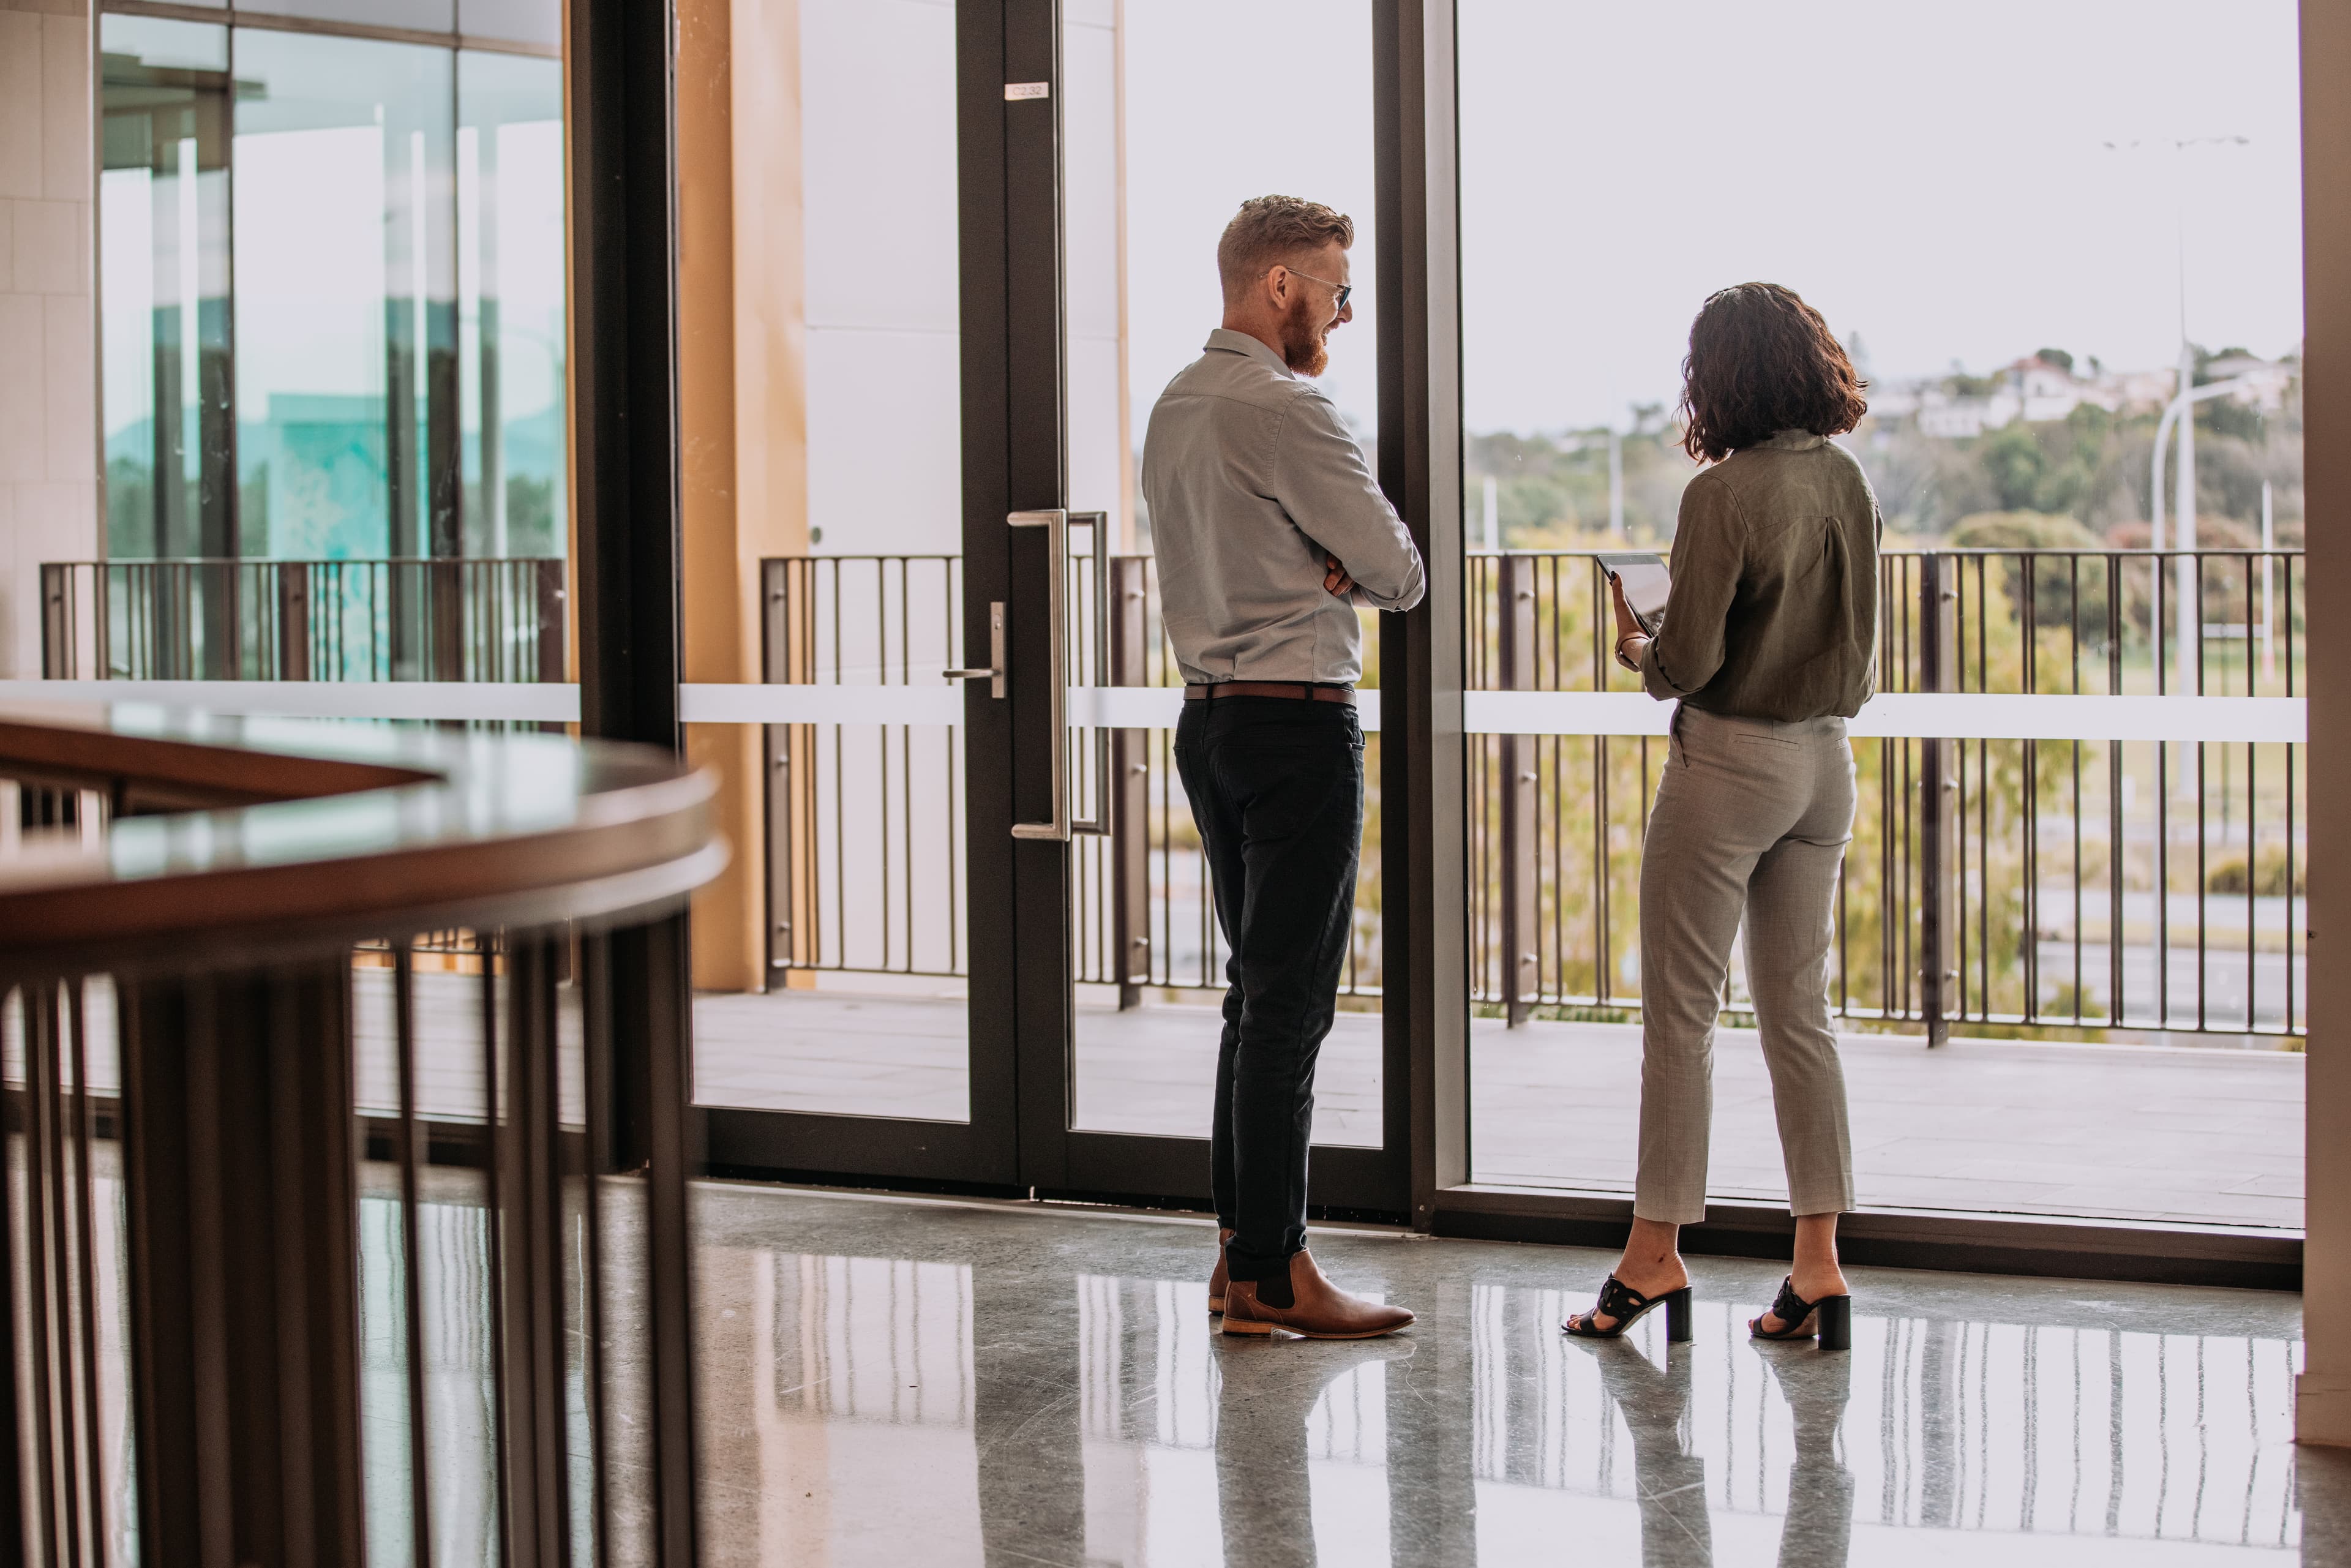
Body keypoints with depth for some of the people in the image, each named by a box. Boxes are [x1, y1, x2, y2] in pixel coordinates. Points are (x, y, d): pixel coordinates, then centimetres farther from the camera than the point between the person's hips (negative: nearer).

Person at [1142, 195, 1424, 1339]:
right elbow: (1400, 574, -12)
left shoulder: (1175, 406, 14)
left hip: (1212, 717, 10)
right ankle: (1272, 1275, -3)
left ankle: (1240, 1250, 18)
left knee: (1257, 990, 14)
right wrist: (1353, 561, 7)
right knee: (1290, 999, -6)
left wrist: (1321, 558, 0)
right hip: (1298, 721, -10)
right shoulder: (1286, 411, -15)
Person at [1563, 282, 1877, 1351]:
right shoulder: (1846, 482, 4)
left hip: (1730, 762, -7)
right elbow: (1861, 646, 12)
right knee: (1799, 1013, 10)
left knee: (1680, 1011, 3)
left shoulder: (1724, 494, -16)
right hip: (1826, 762, 7)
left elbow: (1688, 661, -17)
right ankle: (1818, 1263, 9)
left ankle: (1655, 1252, 8)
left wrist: (1636, 651, 3)